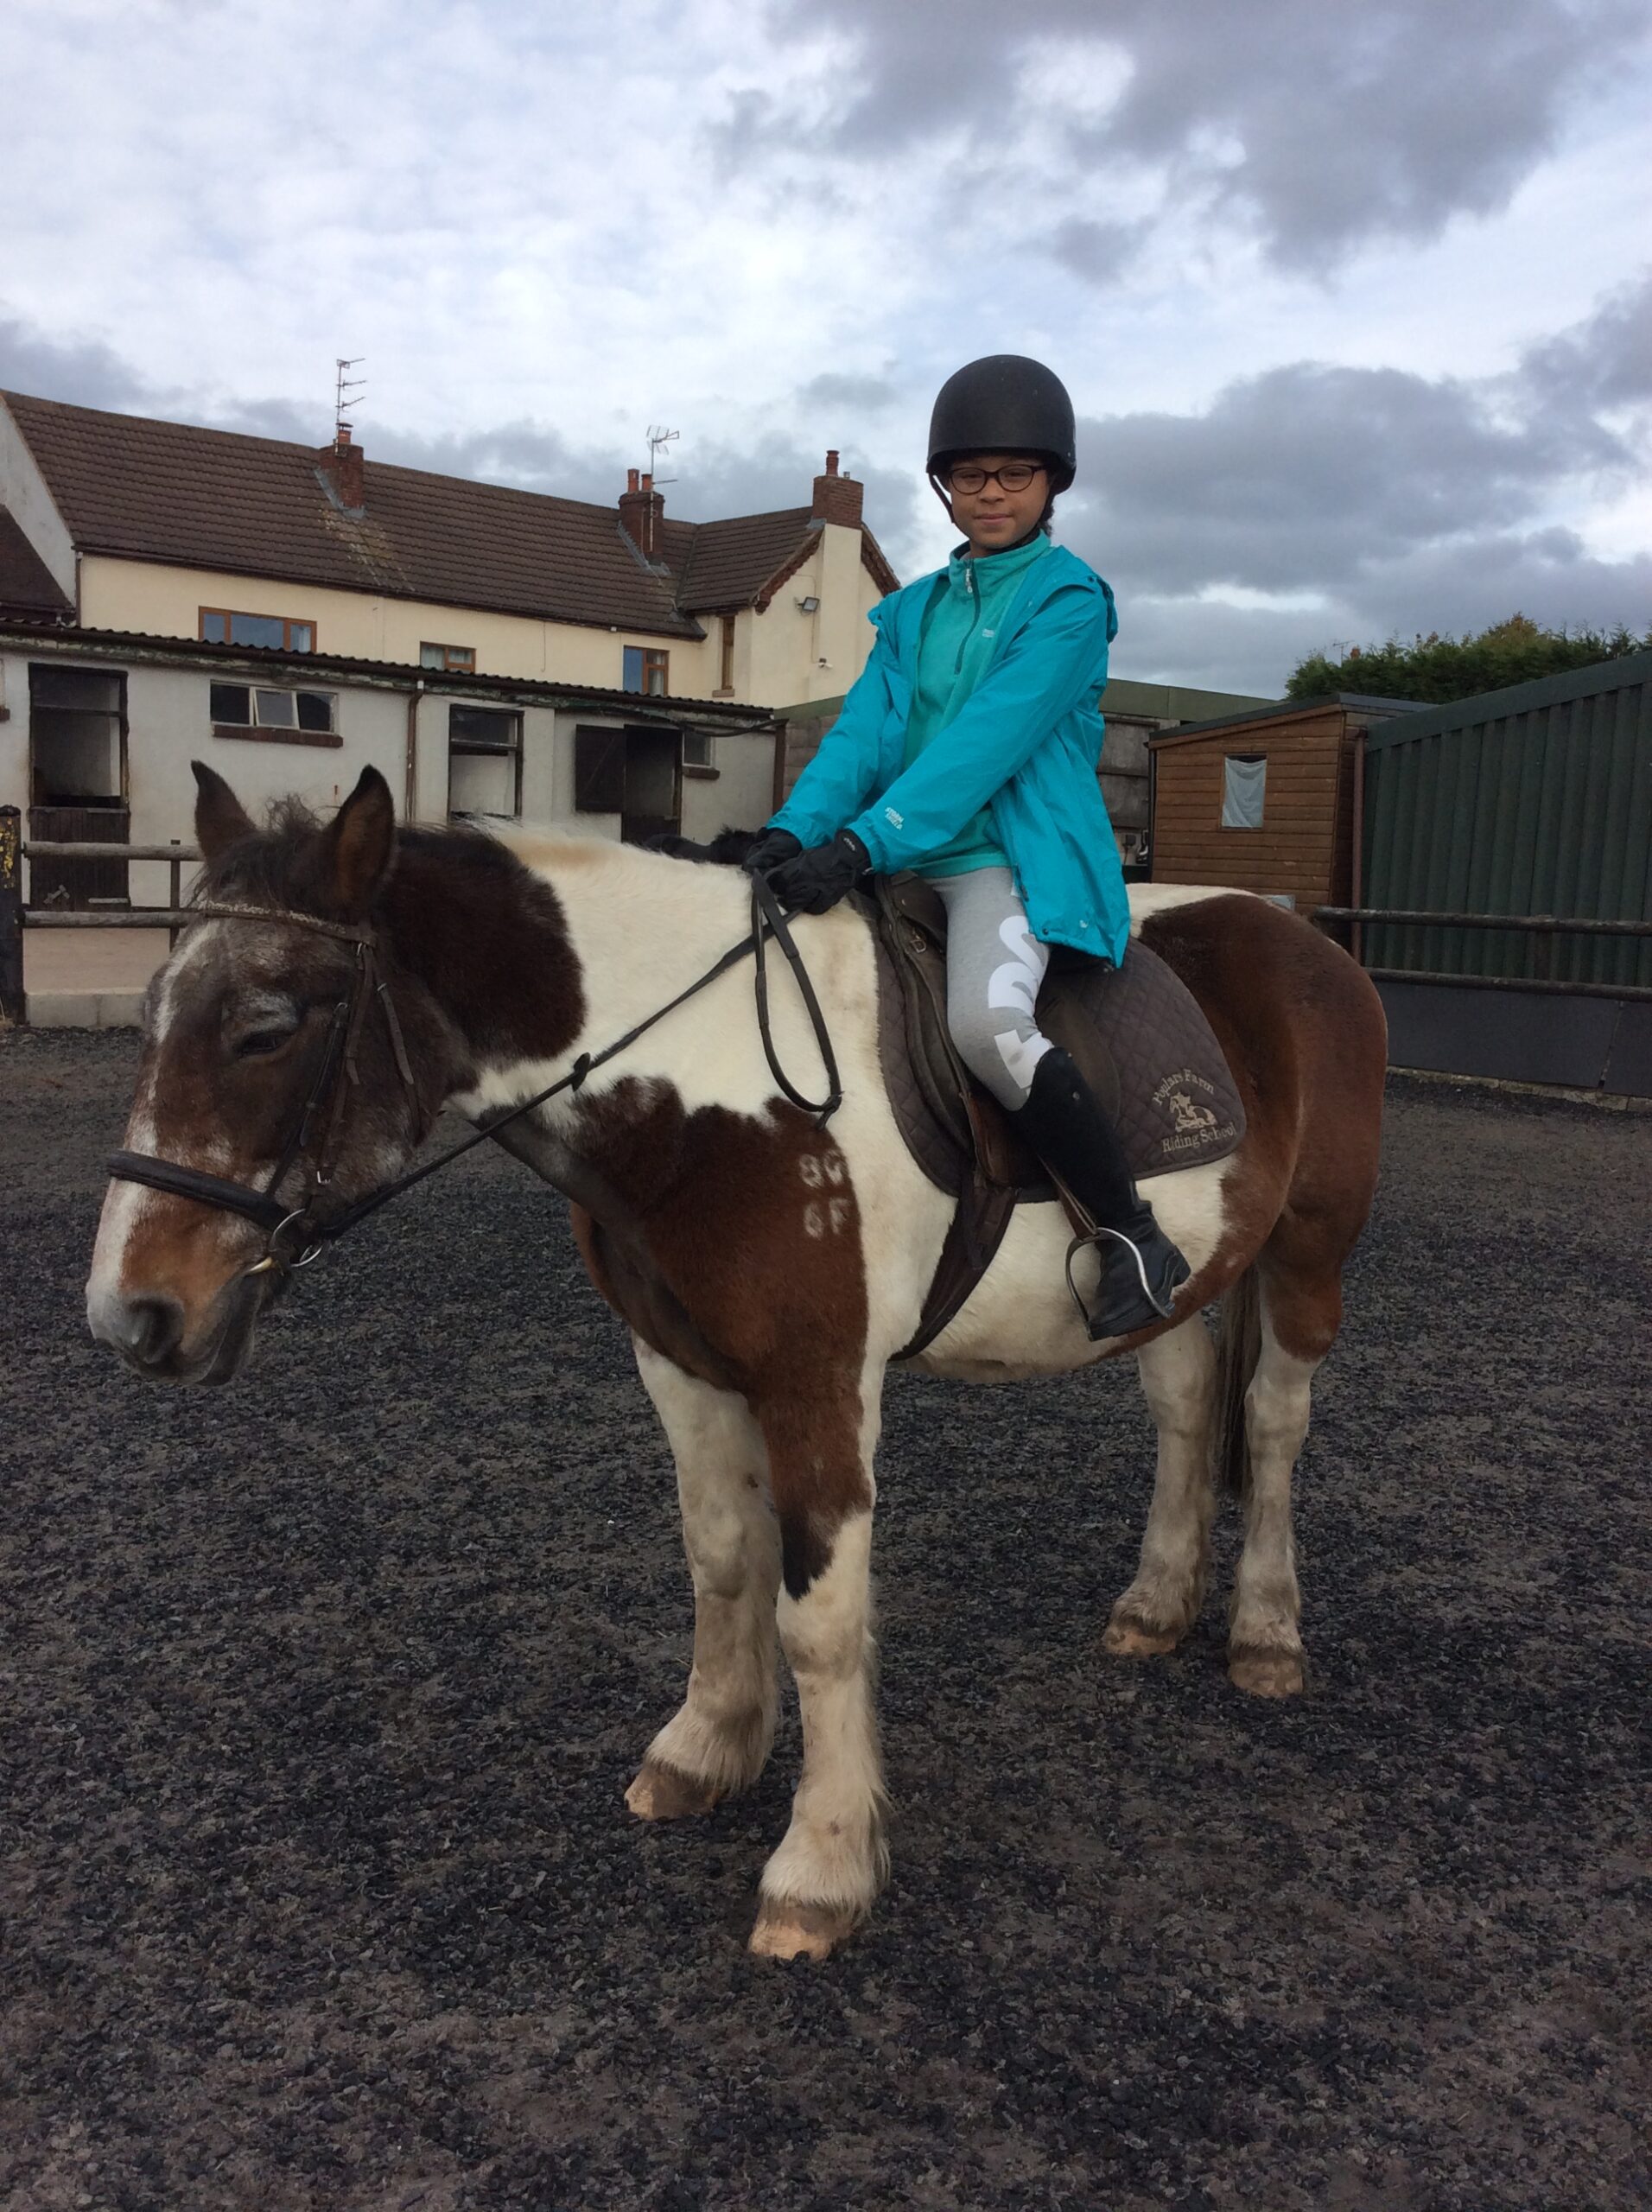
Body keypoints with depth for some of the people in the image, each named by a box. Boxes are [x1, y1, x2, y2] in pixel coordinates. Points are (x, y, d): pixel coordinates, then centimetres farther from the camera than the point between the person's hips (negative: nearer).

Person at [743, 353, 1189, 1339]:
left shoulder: (1071, 601, -2)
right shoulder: (916, 609, 17)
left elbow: (986, 741, -16)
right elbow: (866, 730, 4)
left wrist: (862, 844, -26)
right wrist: (794, 831, -15)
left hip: (1017, 859, -7)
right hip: (908, 863, 7)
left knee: (988, 1023, -34)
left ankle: (1133, 1233, -16)